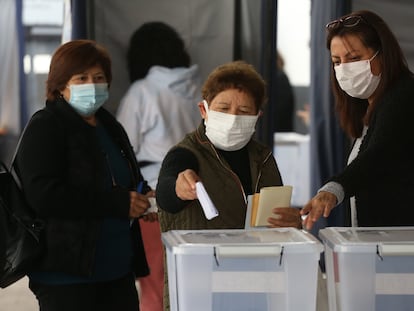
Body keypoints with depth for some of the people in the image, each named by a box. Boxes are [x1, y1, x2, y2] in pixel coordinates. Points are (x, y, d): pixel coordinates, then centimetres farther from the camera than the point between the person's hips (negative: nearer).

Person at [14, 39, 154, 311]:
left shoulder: (111, 127, 17)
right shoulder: (44, 128, -7)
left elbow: (131, 183, 30)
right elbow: (43, 195, -20)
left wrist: (140, 199, 4)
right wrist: (120, 203, -19)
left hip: (119, 270, 7)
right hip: (67, 273, -7)